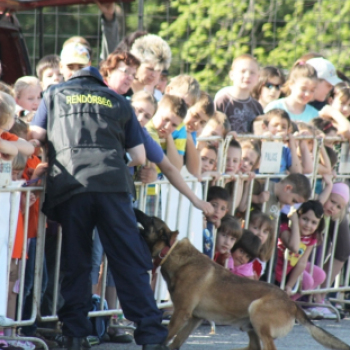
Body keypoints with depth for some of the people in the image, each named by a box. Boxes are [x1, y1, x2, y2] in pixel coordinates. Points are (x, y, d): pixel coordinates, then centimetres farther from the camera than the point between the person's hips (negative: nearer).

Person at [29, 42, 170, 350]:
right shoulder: (118, 102, 21)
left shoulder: (55, 95, 18)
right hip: (113, 184, 0)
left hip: (70, 184, 0)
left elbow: (35, 137, 13)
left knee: (75, 264, 8)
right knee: (131, 263, -1)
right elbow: (139, 157, 17)